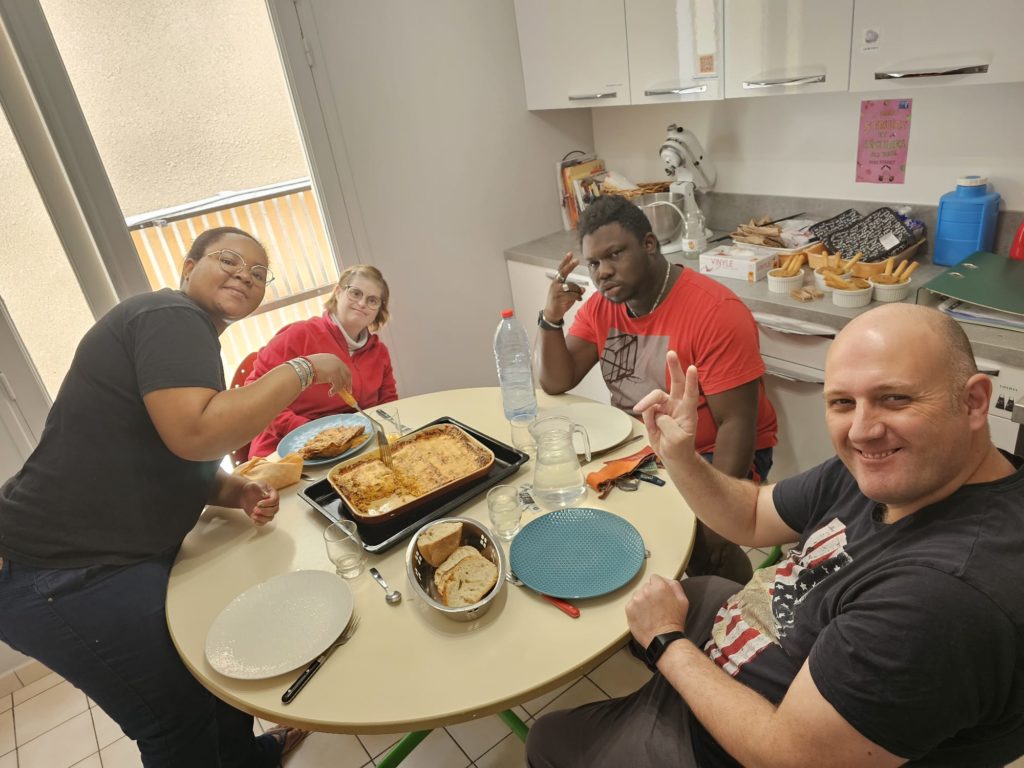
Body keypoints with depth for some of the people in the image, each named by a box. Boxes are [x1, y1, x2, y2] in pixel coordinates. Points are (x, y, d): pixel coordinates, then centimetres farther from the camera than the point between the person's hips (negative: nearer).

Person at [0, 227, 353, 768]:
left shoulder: (194, 338, 14)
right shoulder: (171, 316, -17)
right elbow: (194, 433, -34)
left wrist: (240, 493, -3)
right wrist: (304, 369, -24)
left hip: (123, 556, 10)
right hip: (68, 577, -10)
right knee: (180, 722, 4)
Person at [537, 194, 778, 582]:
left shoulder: (716, 313, -22)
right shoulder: (601, 307, -2)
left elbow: (735, 426, -22)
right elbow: (556, 384, -3)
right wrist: (552, 317, -19)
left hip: (711, 452, -6)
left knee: (701, 542, -27)